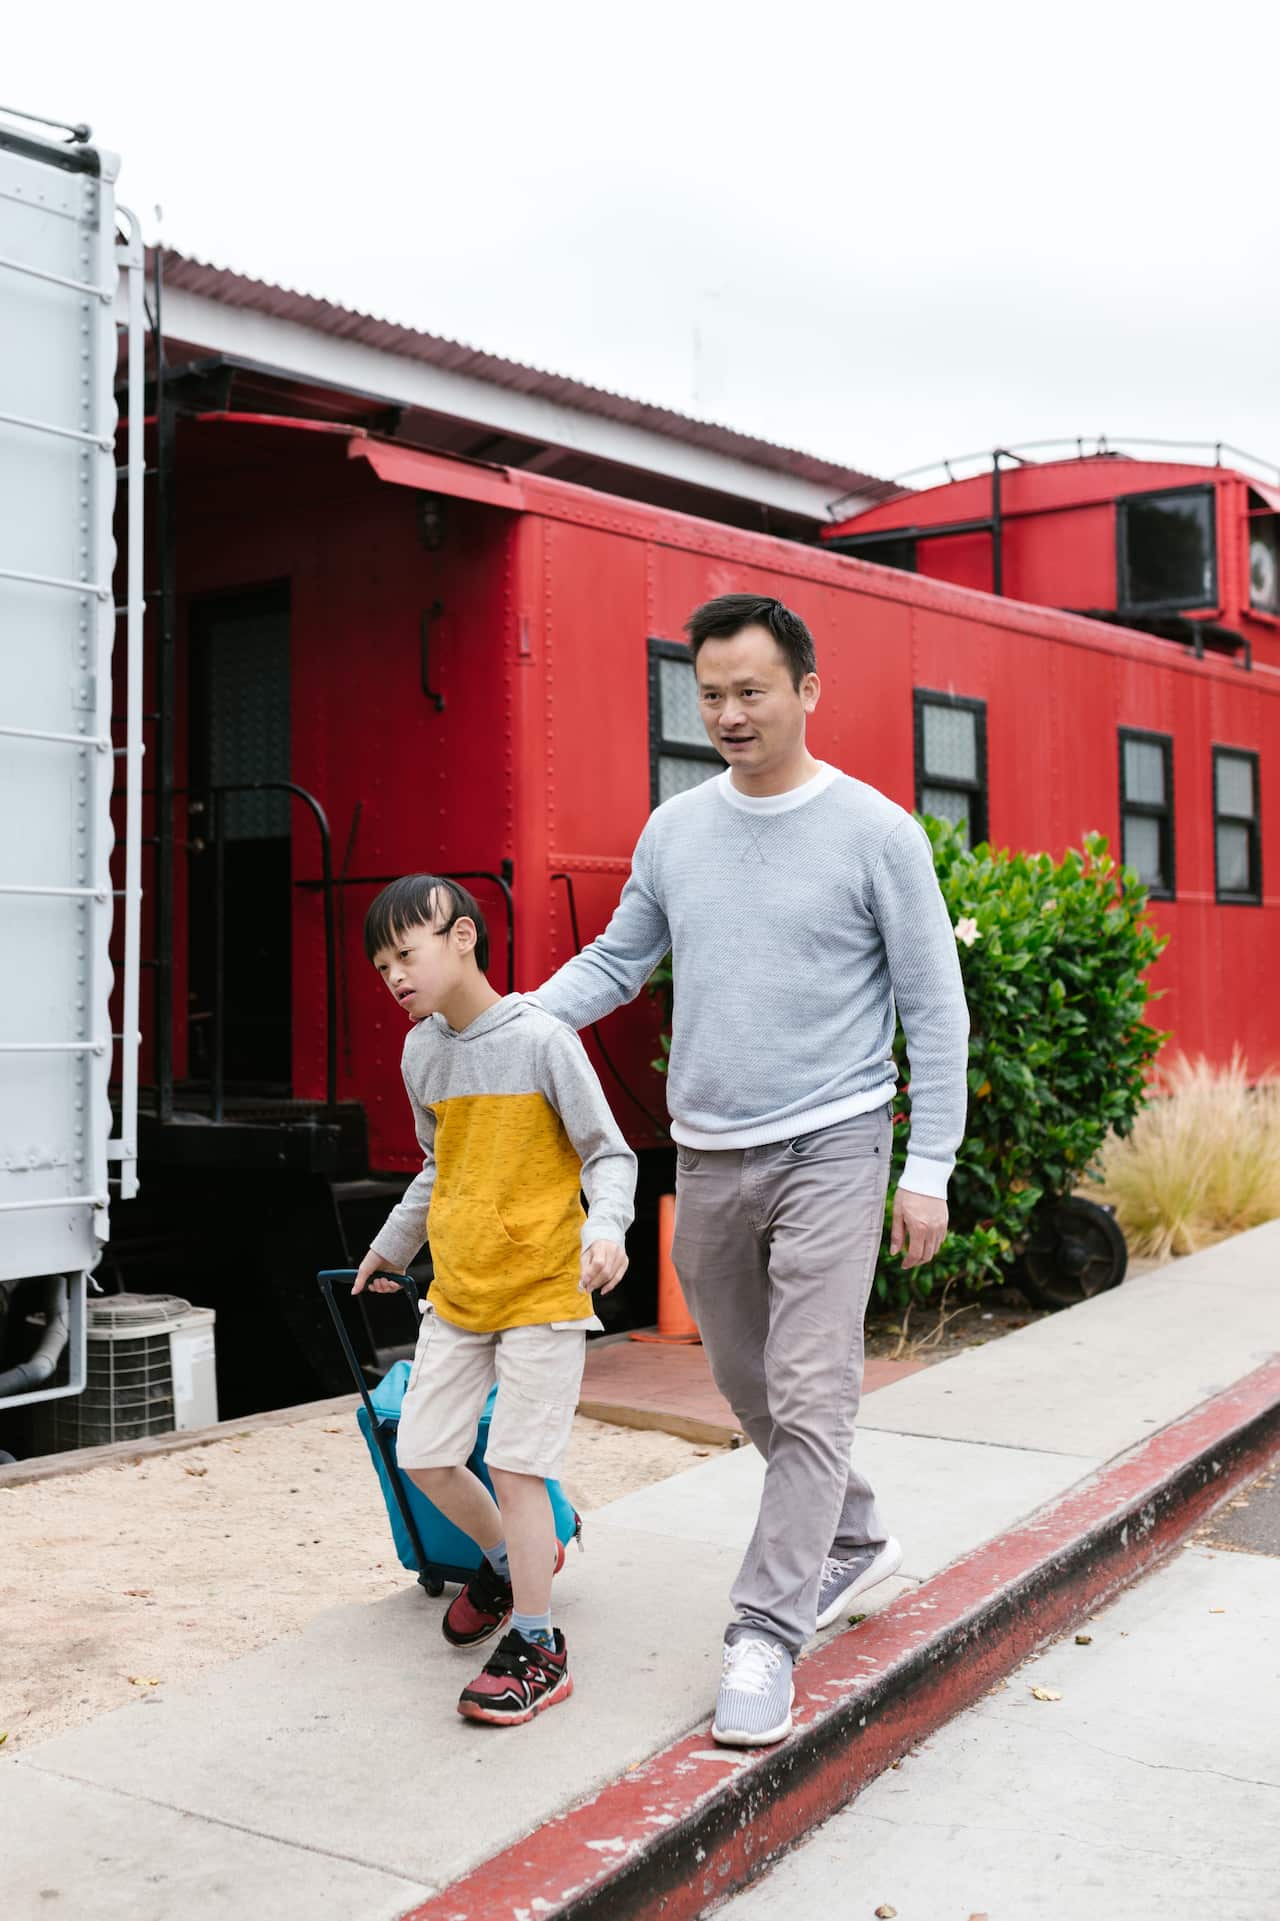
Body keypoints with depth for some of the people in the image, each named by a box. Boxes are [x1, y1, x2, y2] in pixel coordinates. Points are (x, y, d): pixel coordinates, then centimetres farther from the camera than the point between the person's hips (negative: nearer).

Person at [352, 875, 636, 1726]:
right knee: (424, 1456, 10)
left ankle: (537, 1649, 10)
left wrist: (605, 1228, -28)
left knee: (515, 1466, -6)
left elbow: (609, 1153, -10)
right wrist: (392, 1244, 32)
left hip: (542, 1289, -7)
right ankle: (507, 1559, 38)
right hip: (457, 1290, 7)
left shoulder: (541, 1038, -14)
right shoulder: (422, 1052, 6)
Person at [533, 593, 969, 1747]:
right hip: (709, 1156, 6)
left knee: (810, 1396, -9)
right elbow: (617, 962, 14)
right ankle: (855, 1539, 39)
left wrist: (930, 1167, -8)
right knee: (749, 1386, 17)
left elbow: (933, 1008, -5)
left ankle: (766, 1638, 0)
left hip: (831, 1147, -5)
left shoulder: (876, 832, -7)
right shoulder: (674, 831, 6)